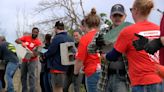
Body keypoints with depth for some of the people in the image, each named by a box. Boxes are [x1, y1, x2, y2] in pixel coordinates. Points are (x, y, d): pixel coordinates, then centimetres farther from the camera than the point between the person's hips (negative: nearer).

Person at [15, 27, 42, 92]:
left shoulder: (38, 42, -6)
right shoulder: (26, 37, 4)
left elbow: (37, 52, -13)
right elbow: (17, 40, -5)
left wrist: (32, 55, -34)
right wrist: (22, 43, -26)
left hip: (32, 60, -4)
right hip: (24, 60, 4)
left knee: (31, 74, -17)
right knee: (23, 75, 8)